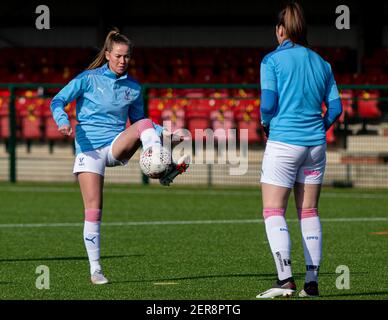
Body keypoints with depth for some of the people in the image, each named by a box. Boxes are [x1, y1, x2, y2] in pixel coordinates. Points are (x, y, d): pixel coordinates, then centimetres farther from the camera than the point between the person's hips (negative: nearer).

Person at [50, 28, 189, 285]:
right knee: (93, 209, -9)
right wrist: (63, 122, -25)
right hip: (89, 147, -2)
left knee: (145, 125, -27)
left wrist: (165, 132, 3)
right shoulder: (89, 79, -2)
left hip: (117, 146, 2)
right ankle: (95, 269, 1)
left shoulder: (133, 88, 8)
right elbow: (58, 101, -4)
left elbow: (138, 121, 19)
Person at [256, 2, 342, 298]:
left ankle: (285, 279, -17)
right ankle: (312, 282, 7)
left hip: (283, 142, -5)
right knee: (309, 212, 9)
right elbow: (335, 107, 6)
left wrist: (266, 124, 8)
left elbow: (268, 105, -12)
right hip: (315, 144, 5)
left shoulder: (272, 61, -5)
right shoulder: (321, 63, 9)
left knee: (273, 211, -3)